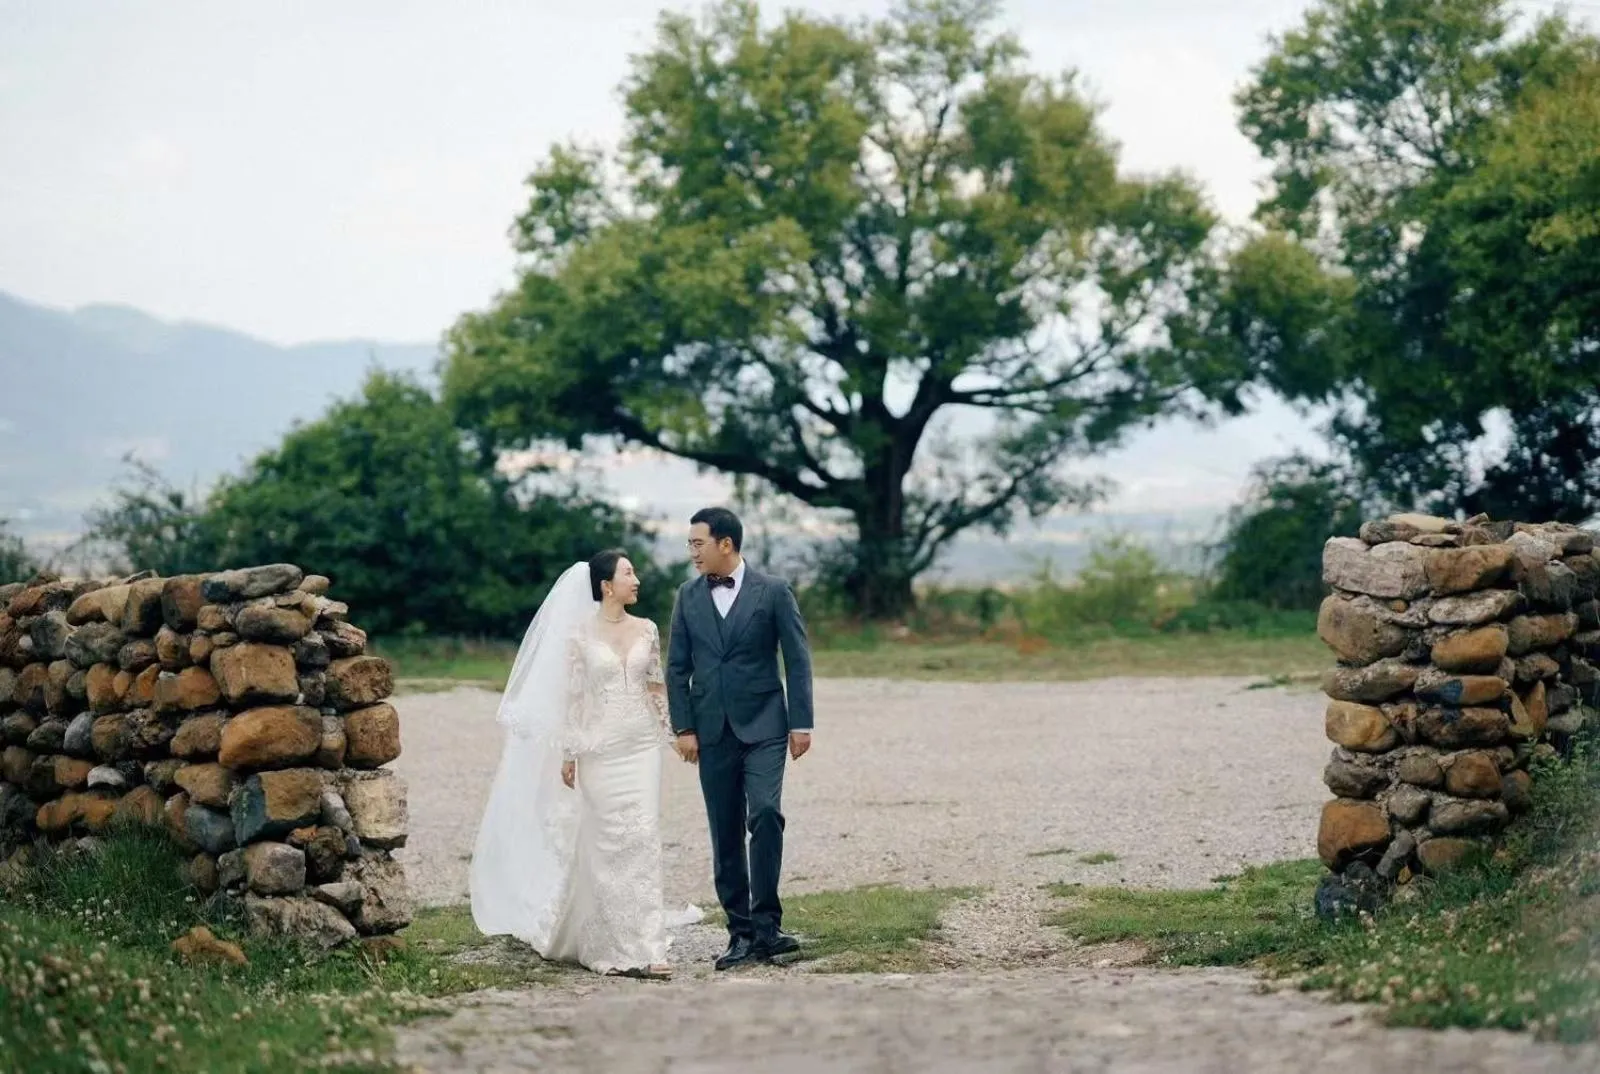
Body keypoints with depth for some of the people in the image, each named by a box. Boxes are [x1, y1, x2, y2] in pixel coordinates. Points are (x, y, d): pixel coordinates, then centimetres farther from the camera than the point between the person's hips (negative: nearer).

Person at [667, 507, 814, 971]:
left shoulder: (773, 591, -1)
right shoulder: (688, 596, 7)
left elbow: (797, 660, -1)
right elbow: (677, 667, 8)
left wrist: (802, 723, -5)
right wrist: (683, 727, 0)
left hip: (763, 726, -3)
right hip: (712, 731, 3)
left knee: (765, 812, -20)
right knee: (725, 833, 4)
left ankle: (765, 921, -14)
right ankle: (742, 931, 9)